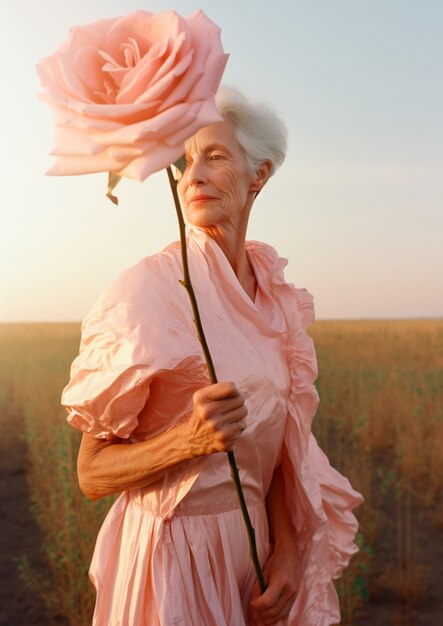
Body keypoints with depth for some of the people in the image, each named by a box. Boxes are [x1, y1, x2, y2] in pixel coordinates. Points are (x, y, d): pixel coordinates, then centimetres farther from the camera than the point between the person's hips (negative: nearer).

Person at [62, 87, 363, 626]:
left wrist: (287, 550, -5)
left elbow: (276, 439, 7)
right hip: (173, 550, -5)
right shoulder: (149, 288, -17)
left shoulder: (274, 294, 0)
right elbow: (91, 474, -13)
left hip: (253, 542, 6)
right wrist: (189, 439, -29)